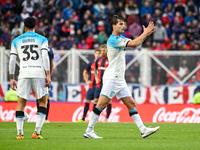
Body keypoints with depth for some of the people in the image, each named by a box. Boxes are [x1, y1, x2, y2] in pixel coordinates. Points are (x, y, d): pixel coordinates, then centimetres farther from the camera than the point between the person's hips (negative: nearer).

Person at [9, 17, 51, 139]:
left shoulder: (16, 41, 13)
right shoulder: (42, 39, 8)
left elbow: (12, 60, 8)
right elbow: (45, 57, -4)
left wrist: (12, 78, 13)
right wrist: (48, 75, -5)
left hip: (24, 74, 1)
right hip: (39, 73, -1)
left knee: (21, 102, 8)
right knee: (43, 101, 8)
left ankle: (20, 133, -1)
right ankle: (37, 131, -5)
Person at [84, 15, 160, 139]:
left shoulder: (121, 39, 16)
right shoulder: (113, 39, -14)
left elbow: (136, 43, 22)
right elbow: (134, 44, -20)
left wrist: (146, 34, 5)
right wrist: (145, 33, -8)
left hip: (120, 79, 9)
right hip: (111, 78, -9)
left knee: (131, 104, 4)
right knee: (102, 104, -10)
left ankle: (143, 130, 2)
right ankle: (89, 131, -6)